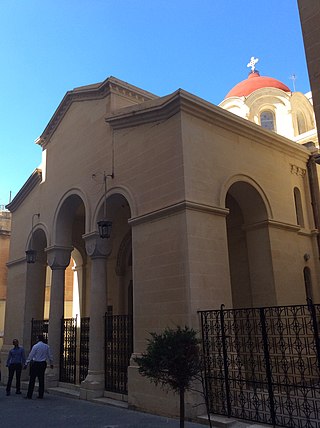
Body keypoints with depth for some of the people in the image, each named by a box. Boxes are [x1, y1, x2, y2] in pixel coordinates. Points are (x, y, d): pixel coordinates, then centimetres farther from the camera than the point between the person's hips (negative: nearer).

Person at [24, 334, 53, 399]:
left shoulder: (35, 346, -7)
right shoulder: (47, 346, 5)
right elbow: (50, 356, 11)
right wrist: (51, 363, 21)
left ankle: (29, 395, 1)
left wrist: (26, 363, -1)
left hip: (35, 363, -4)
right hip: (43, 364, 4)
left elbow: (30, 355, -7)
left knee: (32, 380, 0)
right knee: (41, 379, 9)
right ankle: (41, 395, 12)